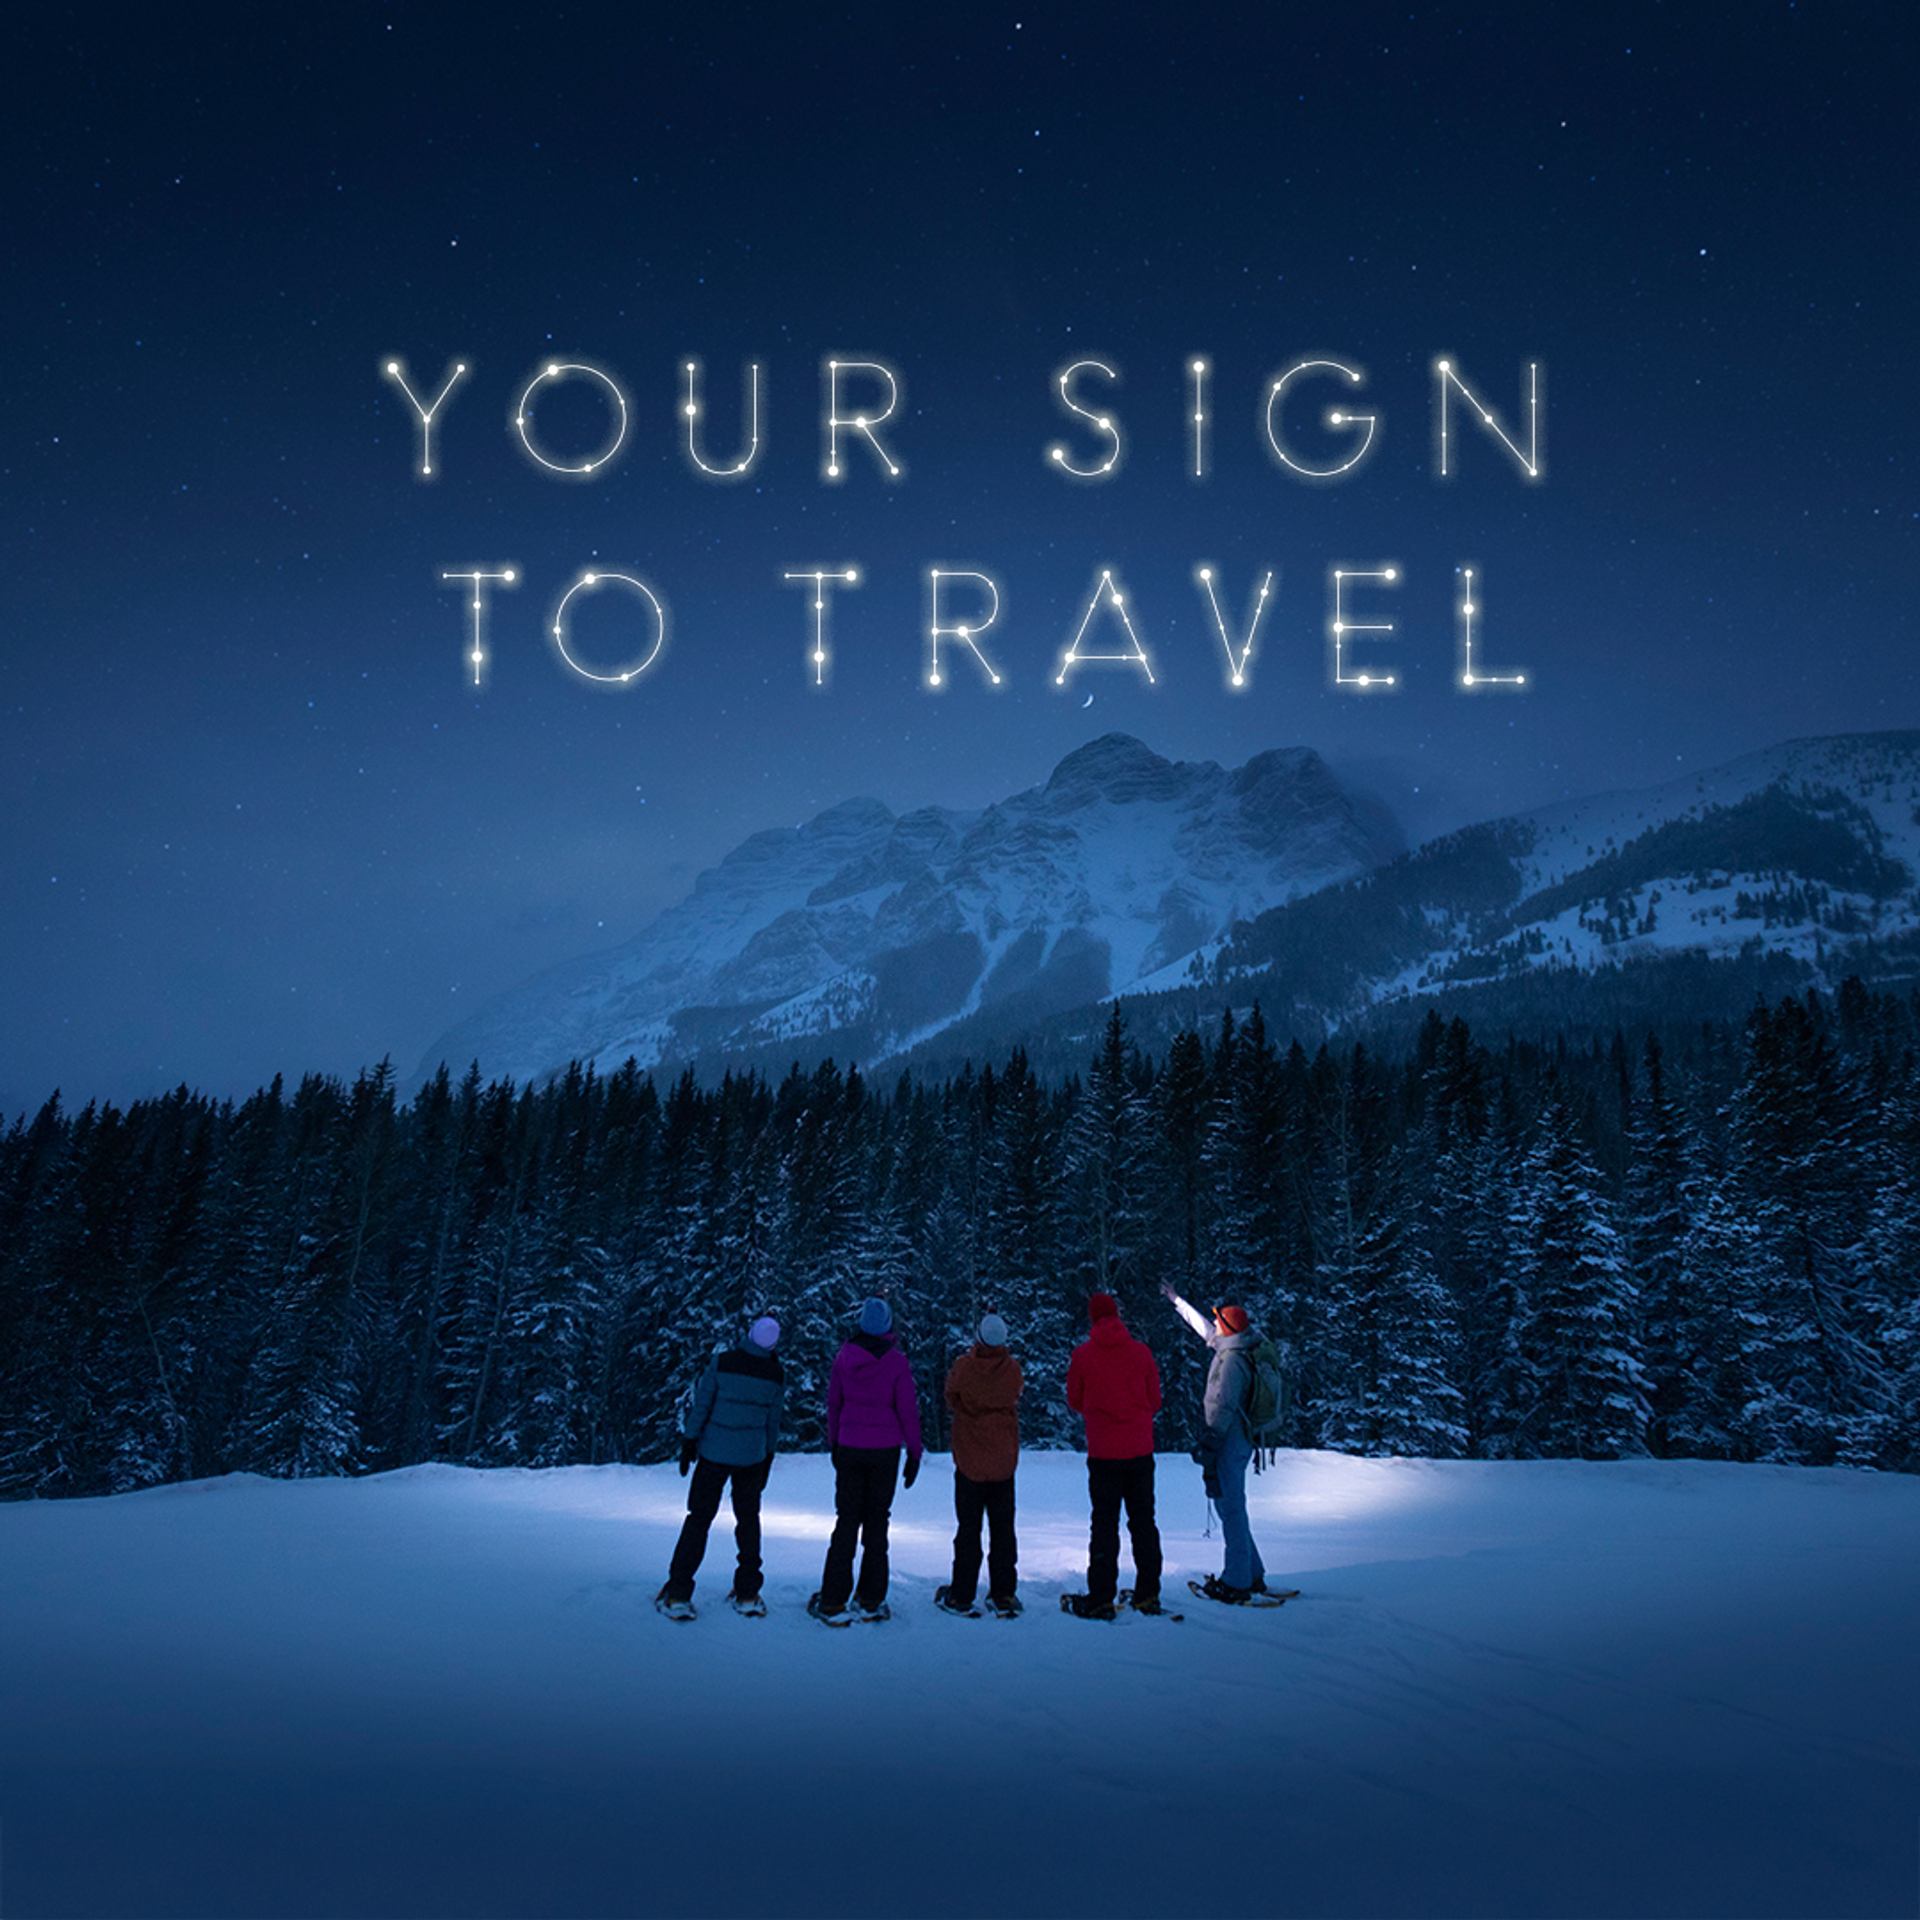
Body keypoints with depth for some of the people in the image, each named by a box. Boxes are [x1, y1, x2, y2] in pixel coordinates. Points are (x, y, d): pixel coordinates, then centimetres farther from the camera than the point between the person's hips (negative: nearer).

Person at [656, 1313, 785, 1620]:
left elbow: (701, 1405, -8)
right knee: (748, 1518, 16)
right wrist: (767, 1458, 16)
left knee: (699, 1518, 6)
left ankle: (678, 1595, 4)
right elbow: (773, 1422, 4)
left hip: (714, 1453, -1)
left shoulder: (722, 1362, -12)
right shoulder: (776, 1375, -4)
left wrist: (688, 1442, 2)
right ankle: (747, 1595, 18)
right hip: (752, 1457, 2)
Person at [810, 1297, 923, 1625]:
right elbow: (908, 1410, -8)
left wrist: (833, 1444, 16)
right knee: (877, 1519, 10)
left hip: (850, 1447, 2)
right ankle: (870, 1601, 13)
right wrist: (914, 1453, 2)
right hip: (885, 1450, -2)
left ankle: (833, 1603, 5)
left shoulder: (844, 1357, -4)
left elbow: (833, 1403, 4)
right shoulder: (896, 1362, -11)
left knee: (846, 1520, 8)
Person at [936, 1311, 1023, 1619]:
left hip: (970, 1460, -1)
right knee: (1003, 1529, 10)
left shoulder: (964, 1366, -15)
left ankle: (961, 1597, 12)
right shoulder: (1013, 1369, -9)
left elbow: (951, 1398, 1)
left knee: (968, 1529, 7)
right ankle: (1003, 1596, 13)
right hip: (1004, 1462, 2)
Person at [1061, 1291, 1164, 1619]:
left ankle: (1101, 1599, 4)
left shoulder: (1083, 1355, -5)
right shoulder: (1141, 1352, -1)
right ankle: (1148, 1595, 14)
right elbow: (1155, 1401, 6)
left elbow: (1074, 1401, 5)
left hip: (1103, 1453, -2)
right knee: (1143, 1522, 11)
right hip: (1141, 1450, 2)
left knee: (1104, 1524, 4)